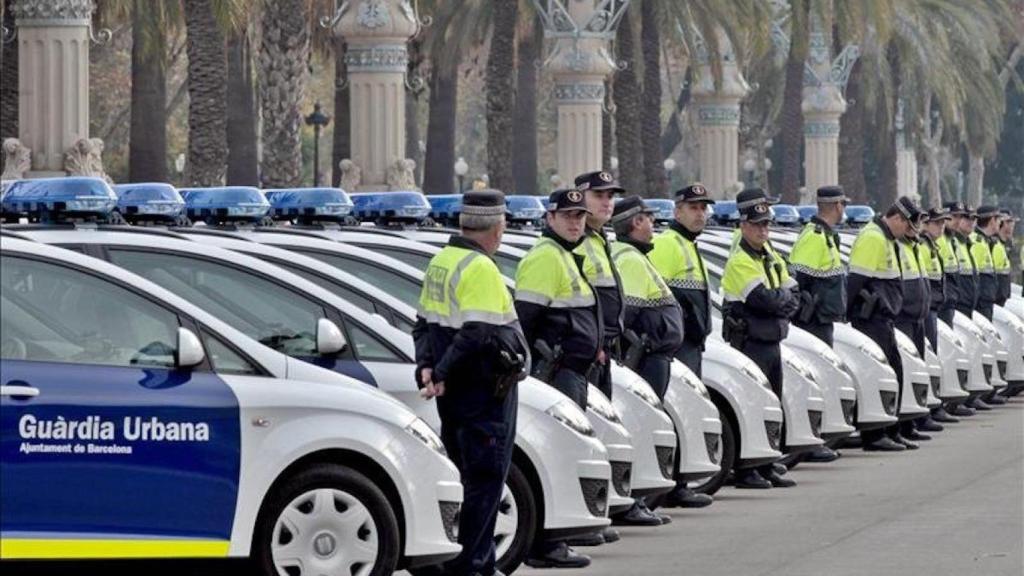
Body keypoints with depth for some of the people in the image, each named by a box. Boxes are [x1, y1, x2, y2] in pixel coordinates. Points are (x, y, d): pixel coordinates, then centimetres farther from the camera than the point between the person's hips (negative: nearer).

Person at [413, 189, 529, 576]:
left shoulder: (440, 263, 11)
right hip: (486, 391, -9)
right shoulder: (481, 269, -18)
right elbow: (477, 336, -23)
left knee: (469, 475, 16)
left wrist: (426, 367, 5)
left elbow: (425, 323, 15)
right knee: (485, 478, -4)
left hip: (455, 394, 9)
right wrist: (442, 373, -15)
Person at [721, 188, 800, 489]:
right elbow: (763, 299, -22)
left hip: (773, 342, 9)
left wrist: (777, 300, -9)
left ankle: (767, 468, 17)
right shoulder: (740, 261, -12)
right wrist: (784, 298, -4)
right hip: (750, 344, -9)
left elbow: (793, 296, 10)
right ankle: (745, 472, -5)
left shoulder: (772, 258, 16)